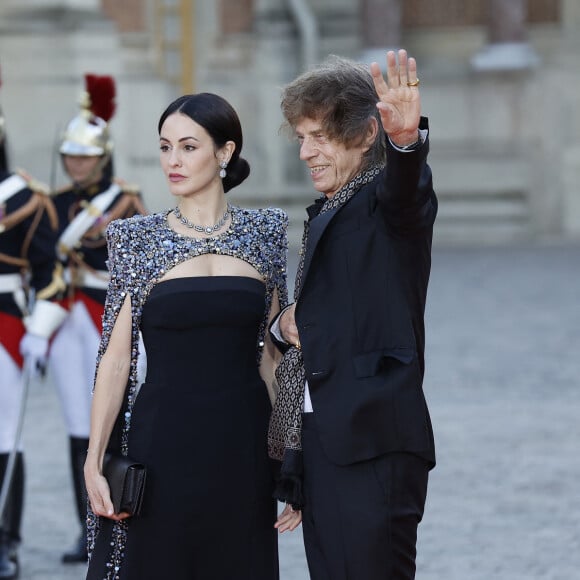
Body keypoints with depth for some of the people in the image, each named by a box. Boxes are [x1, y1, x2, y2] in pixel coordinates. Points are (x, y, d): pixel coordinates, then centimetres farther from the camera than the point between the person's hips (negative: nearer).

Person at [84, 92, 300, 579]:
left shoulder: (264, 234, 4)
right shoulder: (138, 240, 0)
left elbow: (273, 352, 7)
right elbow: (117, 356, -2)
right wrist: (94, 461, -9)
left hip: (243, 446, 1)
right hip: (164, 443, -1)